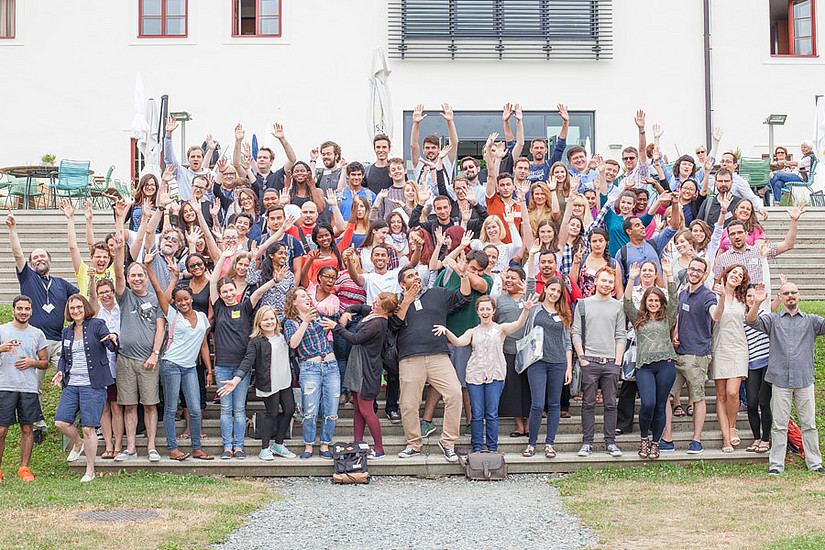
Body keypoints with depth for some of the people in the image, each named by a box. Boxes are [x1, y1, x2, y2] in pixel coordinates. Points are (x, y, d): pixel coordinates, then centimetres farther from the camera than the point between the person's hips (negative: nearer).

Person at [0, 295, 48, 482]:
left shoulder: (37, 334, 13)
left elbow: (45, 363, 17)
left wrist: (32, 362, -3)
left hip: (29, 388, 2)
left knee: (27, 428, 2)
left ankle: (24, 468, 9)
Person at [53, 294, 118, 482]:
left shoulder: (97, 325, -1)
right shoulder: (67, 332, 16)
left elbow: (112, 346, -12)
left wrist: (113, 339, -35)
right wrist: (60, 371, 7)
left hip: (92, 385, -5)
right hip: (71, 384, 5)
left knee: (88, 429, -6)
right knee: (60, 422, -4)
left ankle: (90, 471, 6)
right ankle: (77, 444, 29)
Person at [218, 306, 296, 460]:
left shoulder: (282, 337, 10)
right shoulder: (256, 341, -9)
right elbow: (247, 362, -17)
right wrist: (235, 380, -28)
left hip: (285, 382, 7)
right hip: (268, 384, -7)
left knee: (289, 410, 7)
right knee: (272, 413, -2)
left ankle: (278, 445, 23)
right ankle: (264, 449, 11)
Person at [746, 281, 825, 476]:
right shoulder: (773, 320, 10)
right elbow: (752, 321, -4)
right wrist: (757, 303, -23)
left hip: (805, 380, 1)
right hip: (780, 379, -1)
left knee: (809, 423, 5)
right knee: (779, 424, 1)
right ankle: (777, 464, 6)